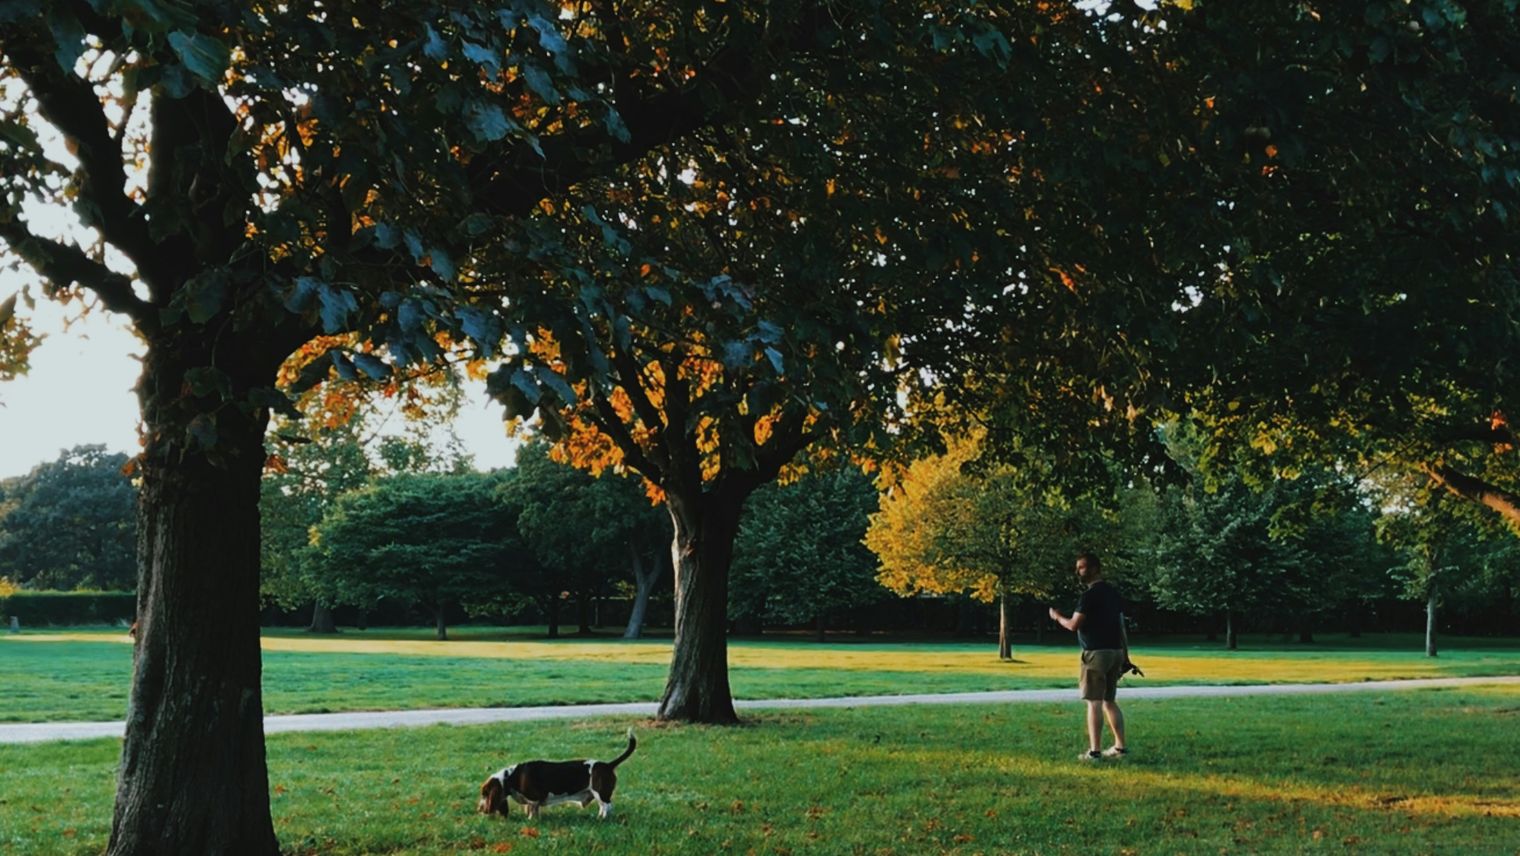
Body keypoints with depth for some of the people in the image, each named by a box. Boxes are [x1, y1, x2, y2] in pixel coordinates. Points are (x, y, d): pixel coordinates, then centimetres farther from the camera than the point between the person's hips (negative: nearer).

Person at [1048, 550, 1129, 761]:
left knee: (1094, 702, -6)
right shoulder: (1113, 593, 13)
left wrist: (1057, 616, 6)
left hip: (1096, 653, -8)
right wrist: (1126, 656, 17)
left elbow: (1074, 625, -13)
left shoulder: (1090, 594, -13)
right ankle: (1120, 746, 15)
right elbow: (1121, 627, 15)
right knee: (1109, 700, 16)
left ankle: (1094, 751, -6)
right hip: (1115, 651, 8)